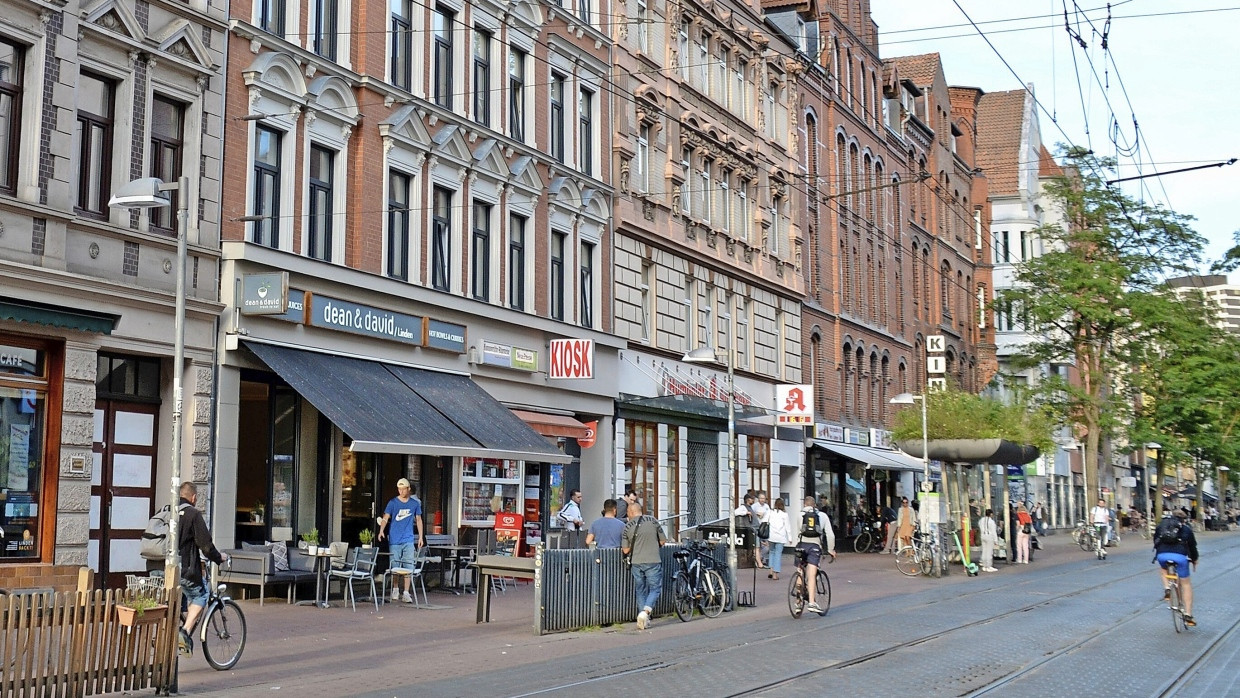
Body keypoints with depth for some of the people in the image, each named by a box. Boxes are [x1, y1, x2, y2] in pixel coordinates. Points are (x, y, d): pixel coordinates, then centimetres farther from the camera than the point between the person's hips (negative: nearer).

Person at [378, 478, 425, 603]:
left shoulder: (415, 503, 8)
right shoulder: (393, 502, 1)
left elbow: (418, 520, 15)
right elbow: (385, 518, -4)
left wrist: (421, 537, 11)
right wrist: (381, 530, -21)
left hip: (409, 540, 1)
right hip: (394, 540, -1)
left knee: (408, 566, -6)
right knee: (395, 566, 5)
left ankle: (406, 593, -5)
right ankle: (395, 590, 22)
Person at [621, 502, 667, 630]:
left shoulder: (627, 526, 1)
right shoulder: (653, 521, -1)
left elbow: (625, 550, 2)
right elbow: (663, 541, 4)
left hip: (636, 562, 2)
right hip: (653, 561, -2)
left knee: (641, 591, 14)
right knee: (655, 589, 5)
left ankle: (645, 620, 15)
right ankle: (645, 612, -15)